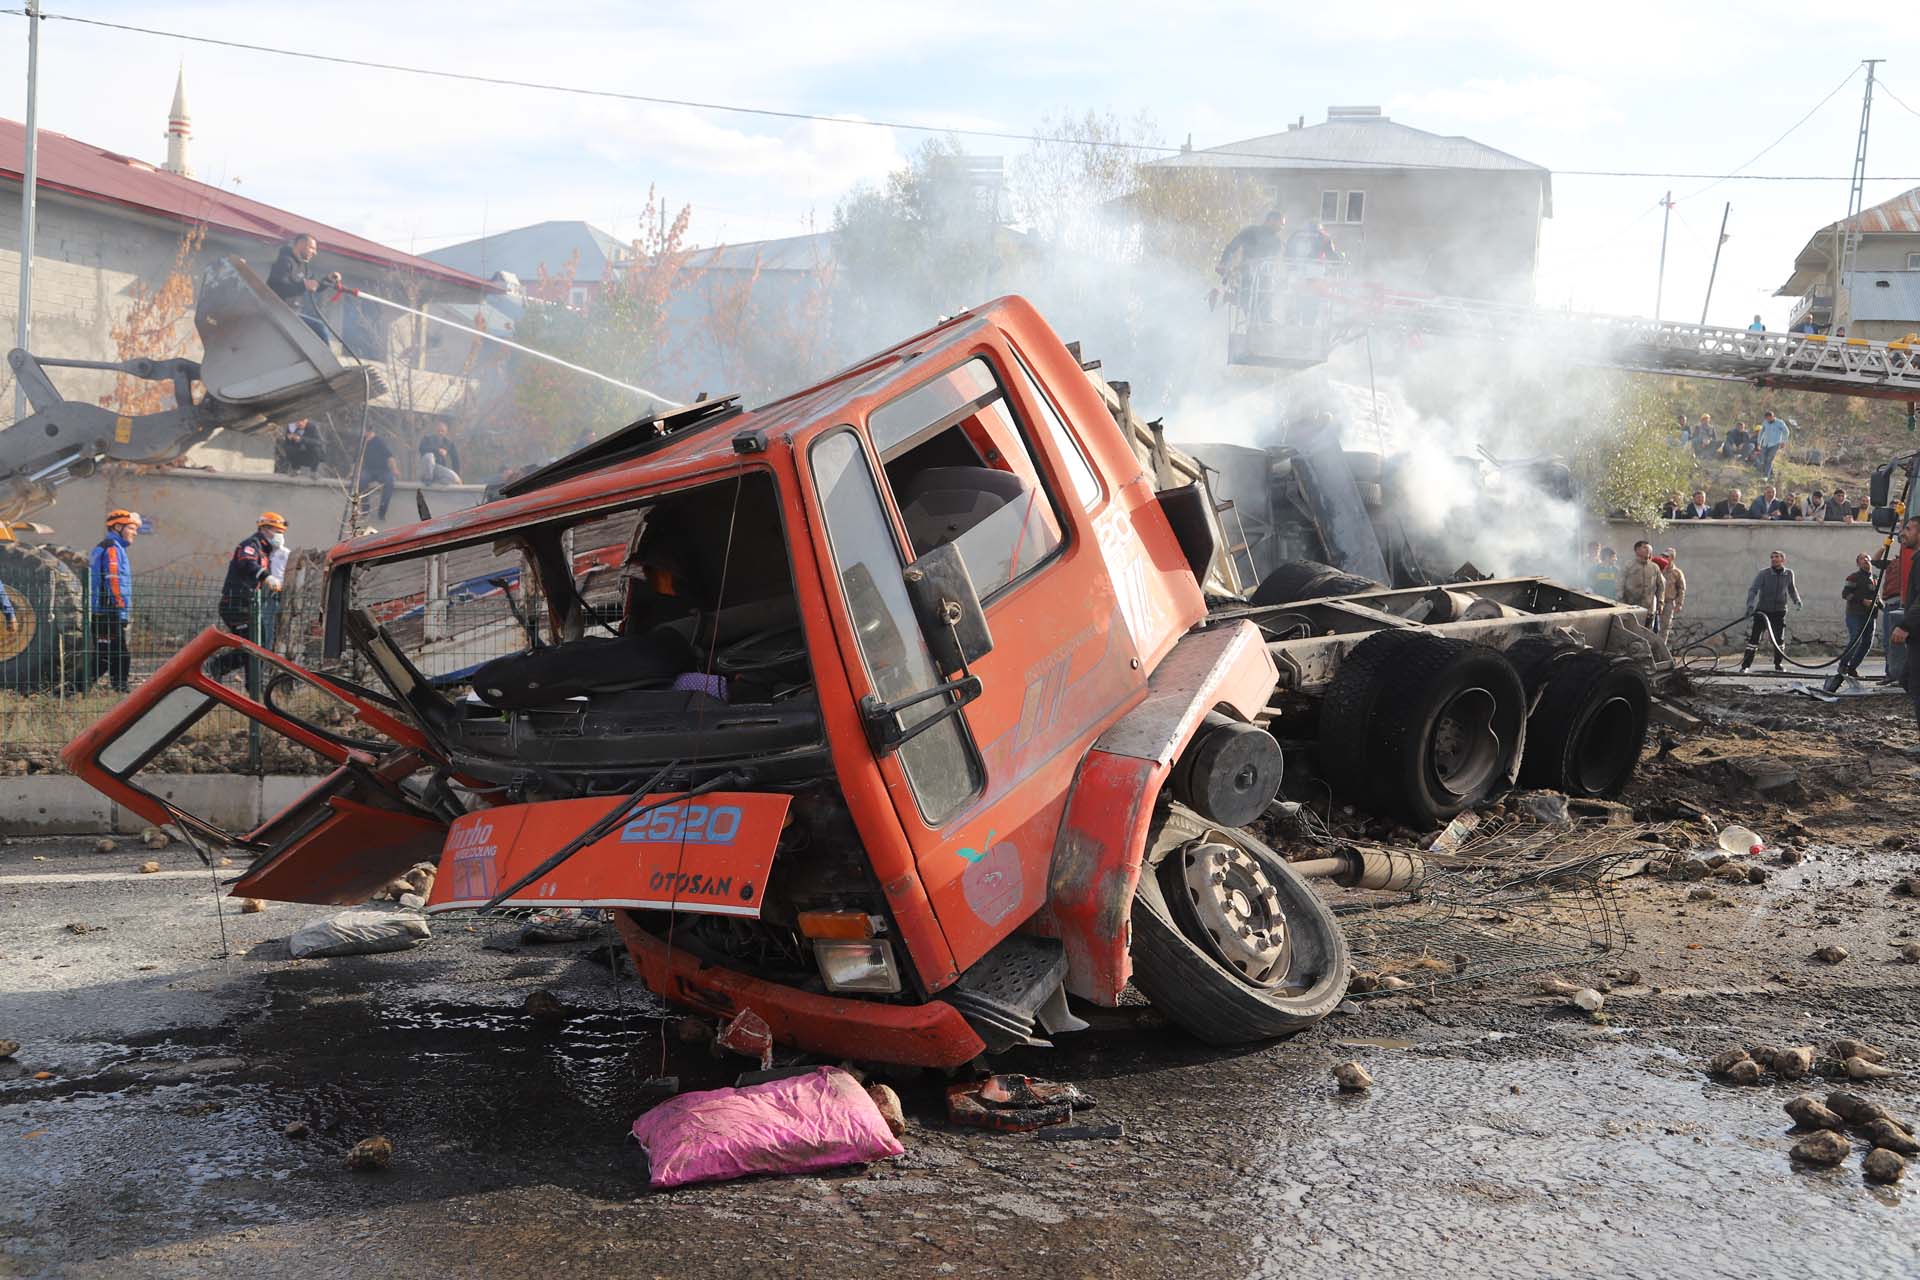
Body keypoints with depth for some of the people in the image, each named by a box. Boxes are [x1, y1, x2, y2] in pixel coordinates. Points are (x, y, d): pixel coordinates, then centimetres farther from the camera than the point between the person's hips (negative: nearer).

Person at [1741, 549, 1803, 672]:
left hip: (1779, 611, 2)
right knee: (1754, 638, -6)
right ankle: (1745, 665, -2)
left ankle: (1778, 664, 21)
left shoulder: (1789, 574, 3)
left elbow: (1791, 588, 21)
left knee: (1779, 639, 3)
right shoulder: (1763, 573, -7)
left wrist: (1797, 601, 7)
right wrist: (1750, 604, -28)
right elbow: (1753, 589, -14)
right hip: (1762, 610, -2)